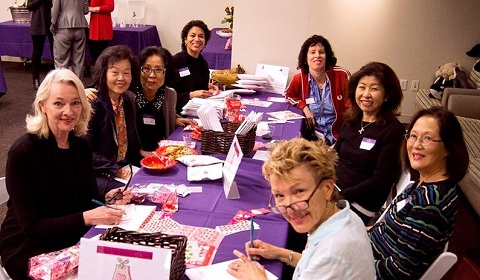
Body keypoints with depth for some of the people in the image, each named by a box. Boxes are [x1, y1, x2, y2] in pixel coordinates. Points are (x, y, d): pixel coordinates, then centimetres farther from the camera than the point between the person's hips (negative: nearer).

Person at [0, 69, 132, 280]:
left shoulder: (81, 145, -1)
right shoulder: (23, 152, -19)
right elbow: (32, 228, -20)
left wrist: (107, 200, -13)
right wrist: (86, 218, -29)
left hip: (73, 242, 6)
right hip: (29, 250, -5)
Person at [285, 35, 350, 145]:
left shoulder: (342, 75, -9)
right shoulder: (299, 79, -3)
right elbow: (288, 95, 19)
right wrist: (304, 107, -1)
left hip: (338, 135, -2)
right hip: (312, 135, 3)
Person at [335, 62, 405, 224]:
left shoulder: (393, 130, -11)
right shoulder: (351, 121, 8)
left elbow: (380, 180, -14)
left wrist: (339, 195, -19)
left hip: (359, 205, -6)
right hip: (332, 188, 6)